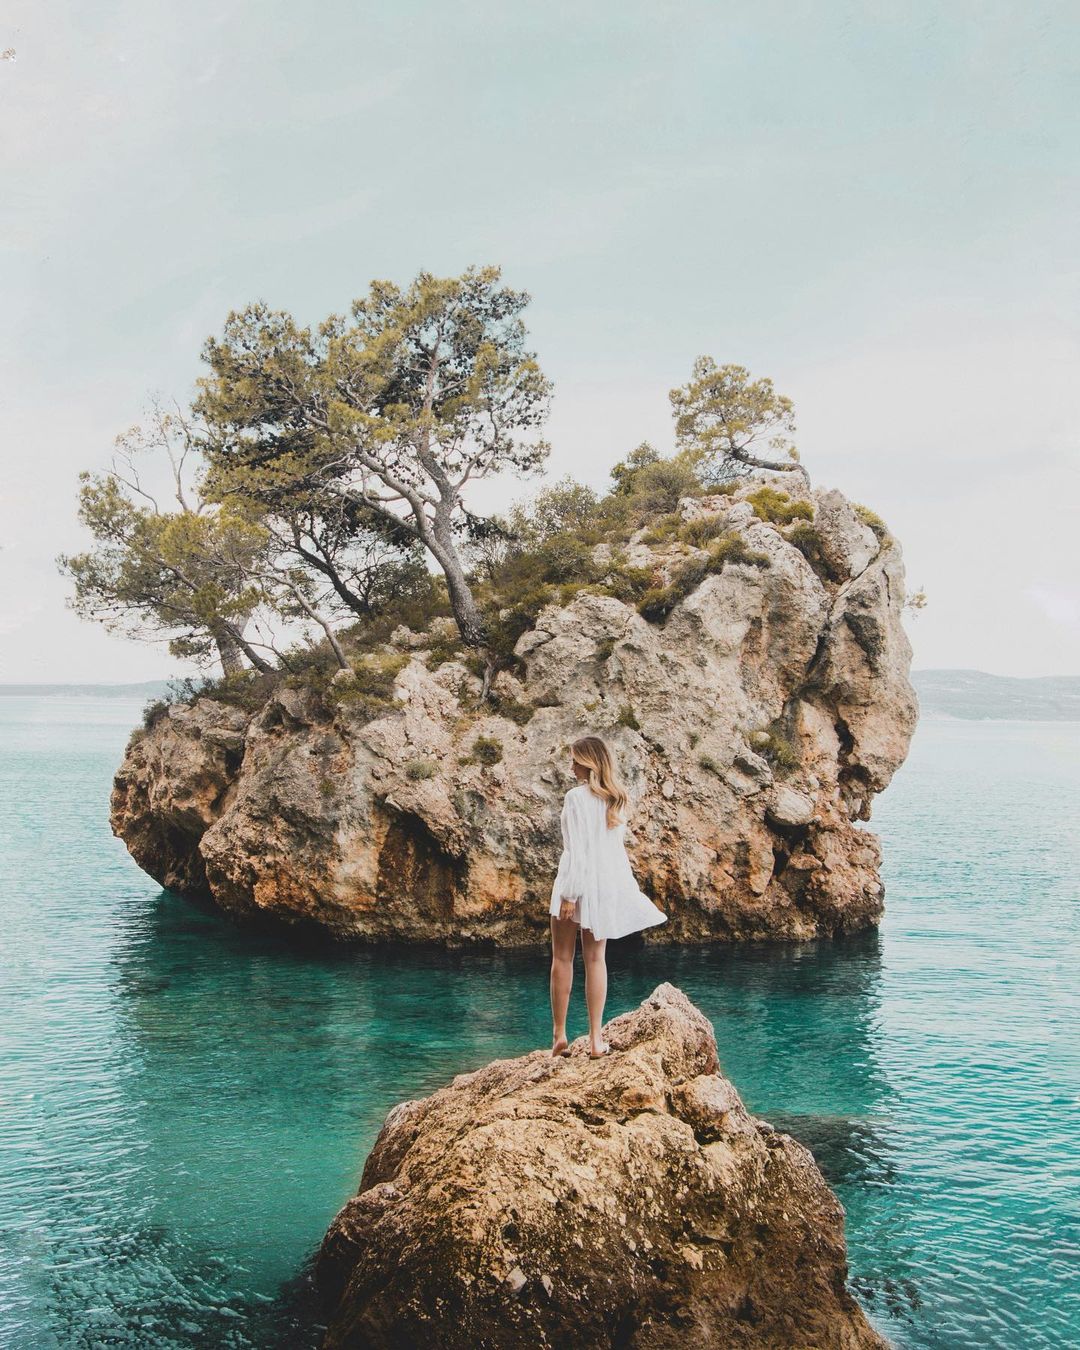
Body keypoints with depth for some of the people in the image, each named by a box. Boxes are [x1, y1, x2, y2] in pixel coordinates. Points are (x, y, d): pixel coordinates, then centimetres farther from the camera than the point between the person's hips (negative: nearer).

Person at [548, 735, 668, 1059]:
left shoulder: (576, 797, -14)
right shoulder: (617, 798, 7)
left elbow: (577, 850, -18)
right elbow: (615, 845, 13)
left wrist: (569, 894, -17)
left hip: (580, 880, -6)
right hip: (609, 882, 6)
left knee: (562, 957, 7)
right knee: (596, 959, 9)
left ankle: (560, 1035, 9)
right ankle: (595, 1038, 9)